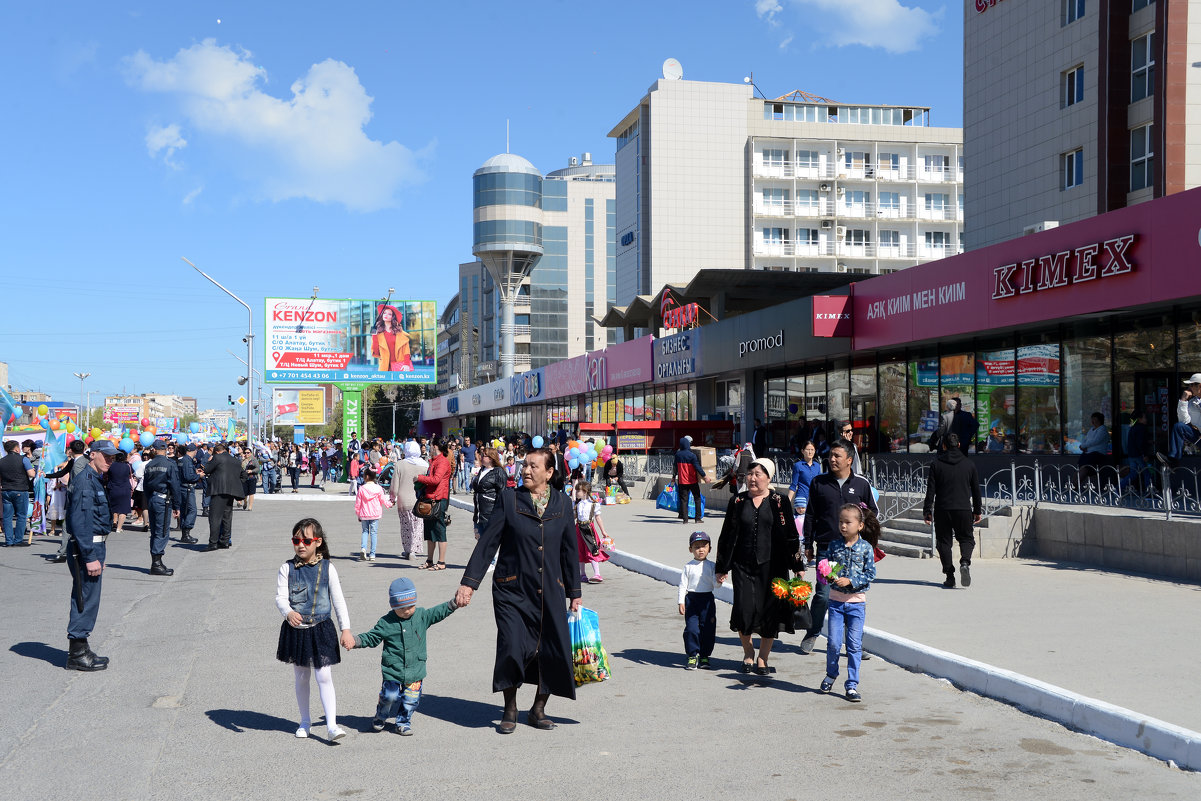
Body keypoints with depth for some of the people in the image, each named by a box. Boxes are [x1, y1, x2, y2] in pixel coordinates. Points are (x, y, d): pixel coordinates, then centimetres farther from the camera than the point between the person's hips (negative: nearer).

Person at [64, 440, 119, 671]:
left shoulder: (95, 480, 16)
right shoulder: (84, 481, -16)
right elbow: (80, 522, -22)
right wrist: (90, 557, -24)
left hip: (93, 547, 10)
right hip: (85, 549, -10)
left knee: (87, 600, 15)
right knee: (86, 600, -5)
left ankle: (79, 651, 23)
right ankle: (77, 654, 2)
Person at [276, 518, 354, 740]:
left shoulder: (327, 568, -3)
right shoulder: (287, 569, -2)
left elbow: (338, 601, 0)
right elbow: (280, 597, -11)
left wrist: (346, 629, -4)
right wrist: (288, 613, -34)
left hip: (321, 630, -1)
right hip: (295, 630, 1)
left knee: (324, 677, -6)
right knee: (301, 678, 13)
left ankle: (331, 725, -6)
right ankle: (305, 721, 29)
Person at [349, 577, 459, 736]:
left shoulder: (421, 616, 2)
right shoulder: (386, 623, -4)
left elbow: (438, 613, 5)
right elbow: (371, 638, 2)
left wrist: (454, 603, -7)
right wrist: (355, 641, -12)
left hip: (415, 670, 2)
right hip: (392, 670, -2)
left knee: (411, 699, 5)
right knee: (390, 696, -6)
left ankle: (404, 721, 29)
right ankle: (380, 717, 23)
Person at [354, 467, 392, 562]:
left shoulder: (361, 489, -5)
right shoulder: (378, 488, -5)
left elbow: (358, 503, 0)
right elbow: (383, 500, 3)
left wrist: (358, 514, 13)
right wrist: (390, 504, 25)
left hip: (364, 515, 0)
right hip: (375, 515, 0)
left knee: (365, 531, 15)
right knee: (374, 533, 4)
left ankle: (363, 547, -9)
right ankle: (372, 554, 3)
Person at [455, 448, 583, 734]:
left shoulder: (563, 504, 5)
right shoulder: (509, 499, -1)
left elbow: (569, 551, 12)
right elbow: (487, 543, -1)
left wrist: (574, 594, 14)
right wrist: (469, 582, -6)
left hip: (550, 593, 2)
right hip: (512, 590, -2)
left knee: (555, 651, -1)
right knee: (512, 647, -12)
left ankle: (538, 710, 22)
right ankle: (510, 711, 11)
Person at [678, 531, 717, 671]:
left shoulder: (711, 566, 3)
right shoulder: (688, 567, 1)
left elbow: (715, 584, -2)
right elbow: (683, 585, 2)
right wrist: (681, 602, -4)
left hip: (707, 599, 1)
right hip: (691, 599, -1)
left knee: (707, 629, 3)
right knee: (691, 629, -4)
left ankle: (704, 656, 16)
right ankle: (692, 656, 6)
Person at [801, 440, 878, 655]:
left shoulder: (861, 484, 6)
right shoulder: (818, 482, 6)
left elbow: (875, 511, 16)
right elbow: (810, 516, 11)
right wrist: (808, 545, 8)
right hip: (826, 548, -1)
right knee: (823, 595, -4)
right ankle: (812, 633, 18)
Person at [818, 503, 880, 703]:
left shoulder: (866, 548, -4)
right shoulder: (835, 546, 2)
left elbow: (870, 574, -7)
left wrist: (850, 580, -17)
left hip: (856, 602, -2)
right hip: (836, 600, 2)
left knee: (854, 645, 0)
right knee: (833, 643, 2)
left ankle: (852, 685, 10)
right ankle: (831, 674, 28)